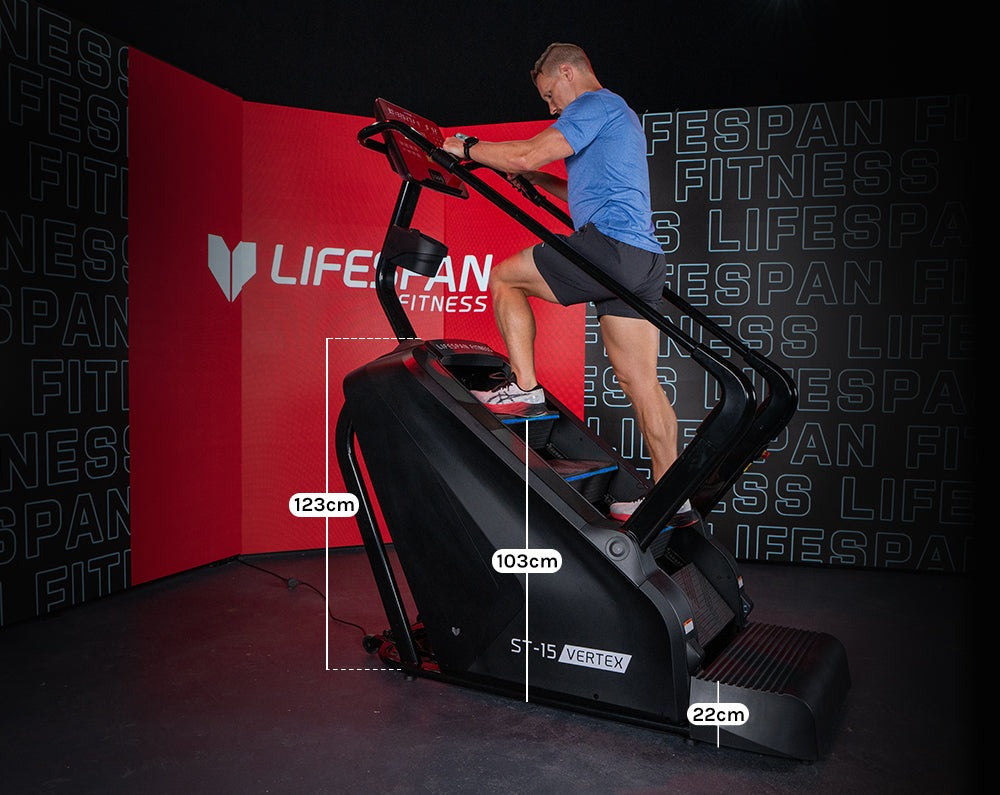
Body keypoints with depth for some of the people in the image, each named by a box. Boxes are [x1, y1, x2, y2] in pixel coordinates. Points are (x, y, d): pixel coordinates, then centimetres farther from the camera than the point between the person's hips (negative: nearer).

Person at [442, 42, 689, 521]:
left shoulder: (595, 103, 0)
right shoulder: (617, 115, 32)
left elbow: (528, 154, -11)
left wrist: (467, 148, 2)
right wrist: (535, 179, 26)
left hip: (608, 245, -10)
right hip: (643, 261, 10)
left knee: (504, 278, 6)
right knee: (638, 380, 6)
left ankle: (525, 387, 0)